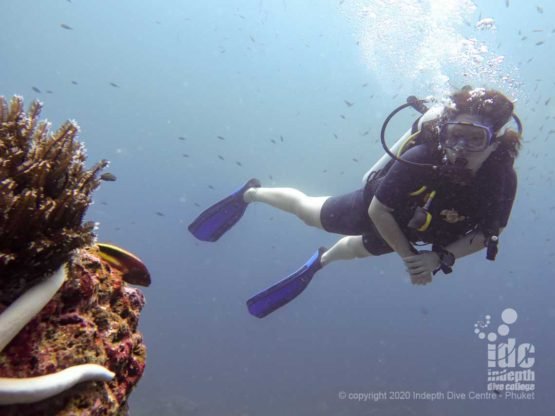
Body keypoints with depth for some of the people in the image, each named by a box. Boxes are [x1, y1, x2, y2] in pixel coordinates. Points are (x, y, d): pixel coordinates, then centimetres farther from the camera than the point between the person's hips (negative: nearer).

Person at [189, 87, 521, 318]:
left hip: (403, 227, 4)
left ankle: (320, 261, 69)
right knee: (310, 212, 20)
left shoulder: (503, 179, -30)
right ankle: (251, 193, 49)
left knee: (358, 249, 34)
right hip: (375, 209, -4)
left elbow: (487, 235, -16)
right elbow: (379, 210, -29)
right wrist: (408, 256, -25)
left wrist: (439, 257, -30)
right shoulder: (420, 159, -42)